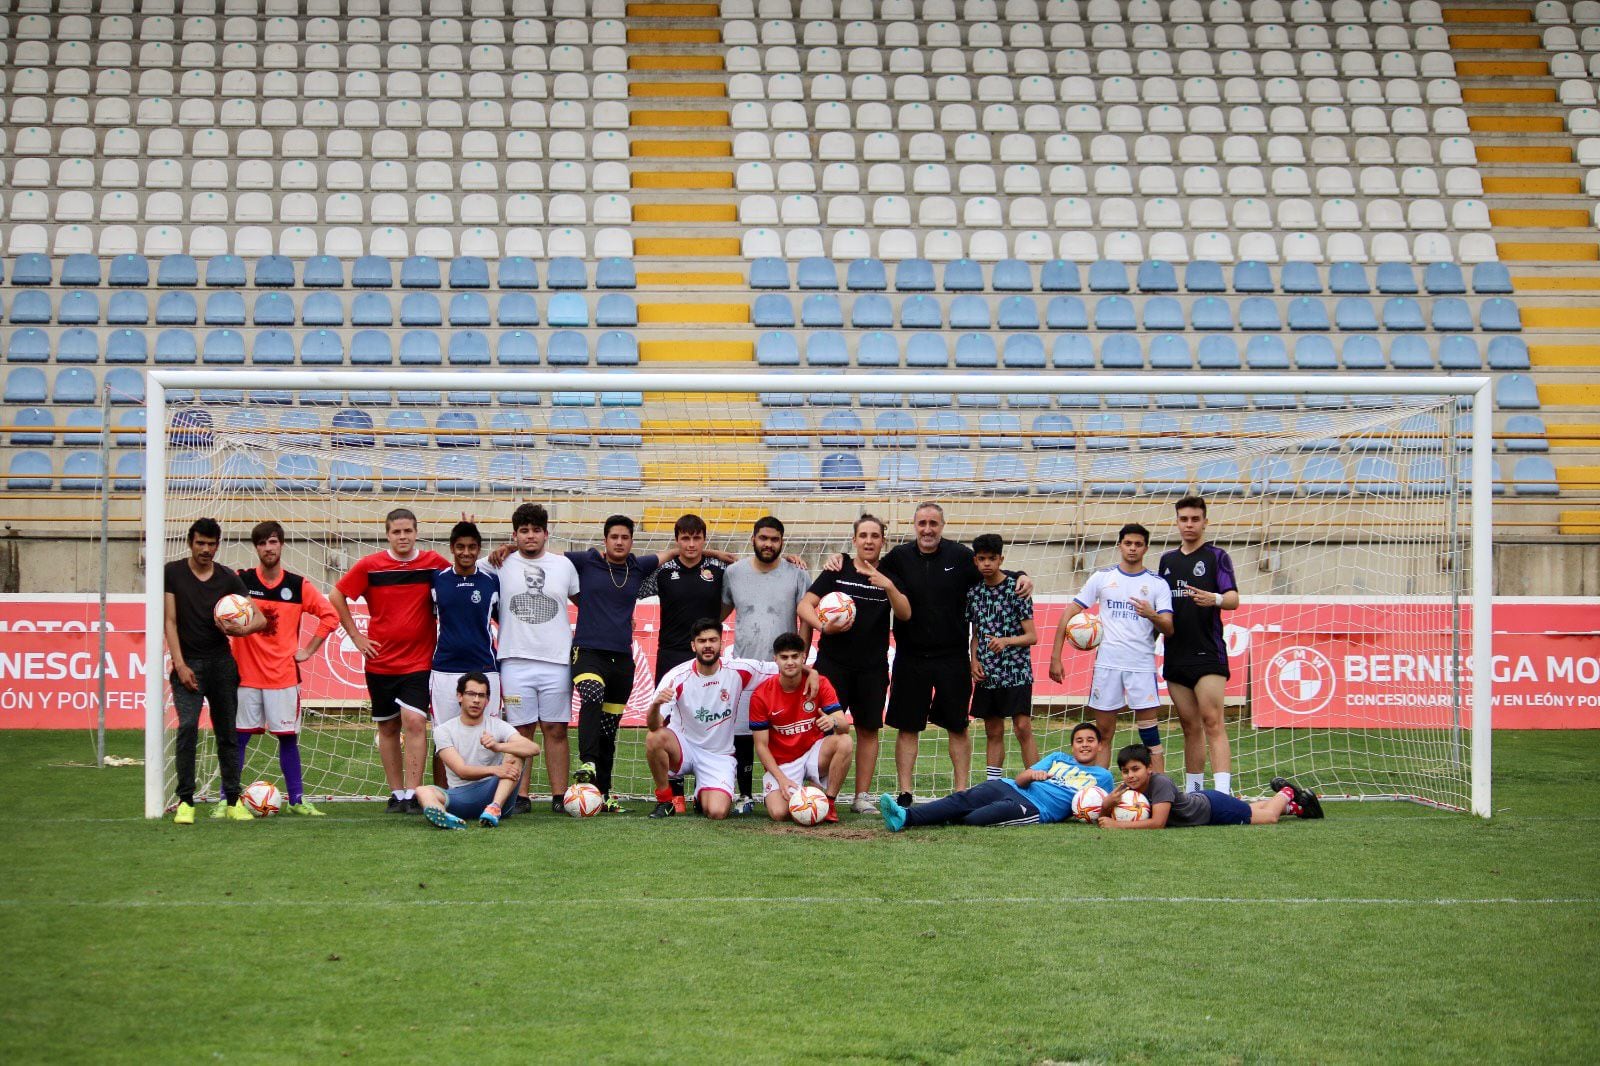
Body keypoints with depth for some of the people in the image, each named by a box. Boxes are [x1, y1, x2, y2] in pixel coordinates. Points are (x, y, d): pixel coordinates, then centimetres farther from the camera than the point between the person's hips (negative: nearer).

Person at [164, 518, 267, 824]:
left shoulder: (228, 578, 5)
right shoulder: (173, 573, 1)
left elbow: (259, 617, 5)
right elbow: (170, 621, -2)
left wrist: (243, 629, -18)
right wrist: (180, 664, -10)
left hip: (222, 662, 3)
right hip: (189, 662, -3)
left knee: (227, 731, 5)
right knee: (188, 727, -16)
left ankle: (232, 801, 12)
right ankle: (185, 801, -12)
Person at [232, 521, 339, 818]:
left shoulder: (298, 586, 3)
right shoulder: (240, 581, -1)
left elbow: (330, 615, 9)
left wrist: (308, 650, 4)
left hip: (284, 675, 1)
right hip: (245, 673, -1)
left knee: (288, 737, 4)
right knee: (238, 736, 0)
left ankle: (296, 801, 11)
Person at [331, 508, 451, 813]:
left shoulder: (434, 563, -3)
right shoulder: (369, 566, -3)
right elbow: (337, 596, 6)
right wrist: (355, 636, 2)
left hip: (418, 661, -2)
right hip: (380, 660, 2)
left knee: (414, 721, -15)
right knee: (388, 727, 8)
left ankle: (412, 794, -14)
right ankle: (396, 793, 18)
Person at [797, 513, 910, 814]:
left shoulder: (889, 574, 7)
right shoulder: (837, 571, 2)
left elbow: (905, 614, -5)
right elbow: (804, 606, 0)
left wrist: (889, 587, -21)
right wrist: (823, 626, -19)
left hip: (873, 667, 2)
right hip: (833, 662, -2)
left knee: (868, 729, 4)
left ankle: (863, 795, 10)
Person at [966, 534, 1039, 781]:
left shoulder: (1016, 589, -7)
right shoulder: (974, 592, 8)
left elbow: (1032, 636, -8)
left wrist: (1006, 641, -24)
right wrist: (974, 661, 2)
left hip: (1016, 671, -5)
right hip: (987, 675, 5)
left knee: (1023, 728, -11)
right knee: (993, 732, 8)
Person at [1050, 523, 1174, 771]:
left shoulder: (1157, 583, 5)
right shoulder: (1102, 577, 8)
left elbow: (1168, 629, -1)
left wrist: (1152, 616, -24)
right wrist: (1055, 657, 1)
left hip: (1142, 665, -1)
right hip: (1107, 664, 1)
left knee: (1150, 734, -5)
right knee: (1103, 734, 6)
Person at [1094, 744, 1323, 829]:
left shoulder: (1160, 783, -40)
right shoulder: (1127, 789, -21)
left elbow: (1158, 822, -47)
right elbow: (1104, 820, -17)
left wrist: (1119, 825, -50)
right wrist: (1107, 805, -40)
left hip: (1211, 806, -6)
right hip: (1196, 800, 6)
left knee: (1269, 816, 13)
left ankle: (1287, 794, 42)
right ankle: (1292, 805, 53)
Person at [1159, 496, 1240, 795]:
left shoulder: (1216, 557, 1)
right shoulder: (1167, 560, 17)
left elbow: (1233, 599, -11)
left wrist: (1214, 599, -30)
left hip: (1207, 653, -6)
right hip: (1175, 656, 6)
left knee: (1213, 722, -14)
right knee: (1190, 726, 9)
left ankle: (1223, 792, -22)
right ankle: (1192, 791, 12)